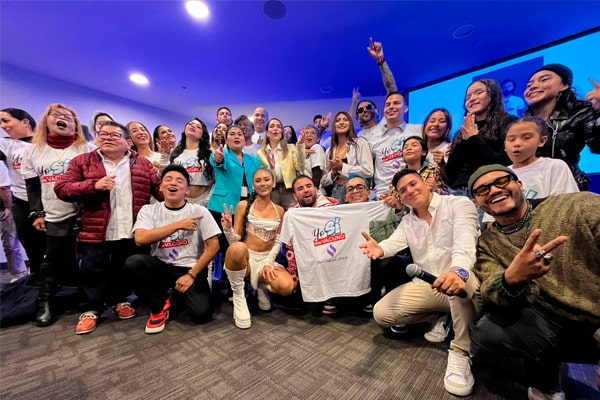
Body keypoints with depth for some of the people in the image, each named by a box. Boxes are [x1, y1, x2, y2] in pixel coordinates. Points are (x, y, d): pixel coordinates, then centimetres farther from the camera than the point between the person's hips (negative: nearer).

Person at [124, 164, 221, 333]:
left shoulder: (199, 211, -6)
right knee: (133, 262, -28)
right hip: (161, 268, 2)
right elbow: (140, 239, -17)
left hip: (190, 269, -1)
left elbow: (213, 246, -8)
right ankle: (160, 306, -1)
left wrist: (192, 275, -12)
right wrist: (178, 225, -17)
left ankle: (175, 297, 16)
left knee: (201, 313, -21)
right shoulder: (149, 210, 0)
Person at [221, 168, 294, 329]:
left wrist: (268, 263, -10)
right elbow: (235, 241, -3)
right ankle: (238, 295, -11)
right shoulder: (244, 205, -3)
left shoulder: (279, 210, 6)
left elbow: (278, 241, 5)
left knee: (287, 287, -28)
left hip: (267, 259, 2)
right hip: (245, 257, -2)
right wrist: (227, 228, -25)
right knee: (238, 248, -40)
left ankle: (262, 286, 10)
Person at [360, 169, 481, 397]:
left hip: (460, 280, -4)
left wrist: (458, 271, -49)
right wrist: (379, 249, -37)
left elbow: (465, 242, -28)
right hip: (426, 286, 5)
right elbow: (394, 242, -12)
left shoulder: (459, 205, -9)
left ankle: (460, 352, -19)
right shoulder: (407, 222, 8)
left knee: (462, 280, -41)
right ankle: (439, 317, 13)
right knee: (381, 313, -7)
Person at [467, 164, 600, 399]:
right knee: (485, 337, -24)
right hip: (550, 323, 2)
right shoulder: (486, 244, 0)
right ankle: (544, 379, 7)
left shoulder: (578, 206, -5)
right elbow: (491, 297, -12)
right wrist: (512, 279, -35)